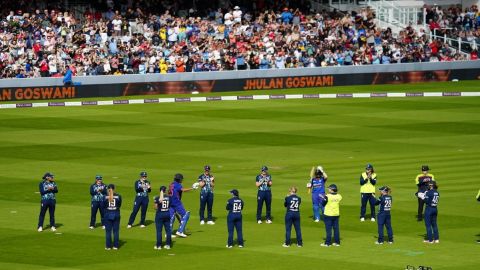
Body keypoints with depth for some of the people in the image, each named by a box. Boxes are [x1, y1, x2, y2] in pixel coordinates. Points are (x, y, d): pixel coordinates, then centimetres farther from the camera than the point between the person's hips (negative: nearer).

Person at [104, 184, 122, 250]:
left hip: (108, 214, -1)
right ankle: (115, 246, 9)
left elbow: (104, 206, -1)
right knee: (116, 230, 8)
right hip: (116, 214, 1)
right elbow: (119, 205, 3)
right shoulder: (118, 196, -4)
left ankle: (108, 246, 6)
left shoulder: (105, 197, -8)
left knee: (108, 231, 6)